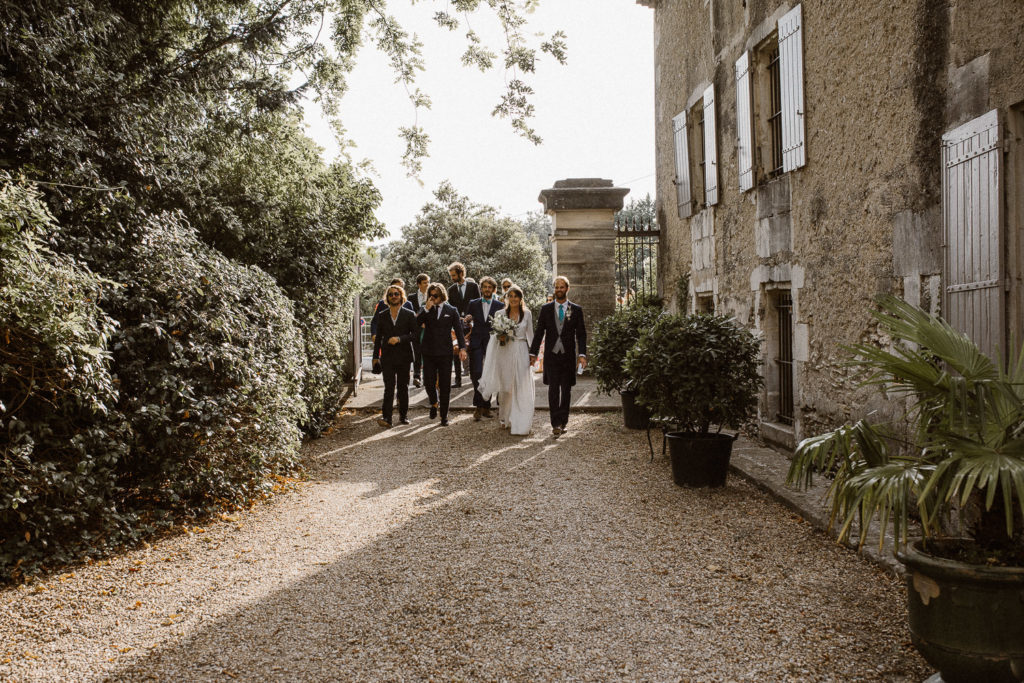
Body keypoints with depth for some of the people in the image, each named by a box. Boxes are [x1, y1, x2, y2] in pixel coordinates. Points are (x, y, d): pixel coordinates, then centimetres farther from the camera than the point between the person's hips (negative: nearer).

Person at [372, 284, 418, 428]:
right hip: (387, 357, 0)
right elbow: (378, 337, 14)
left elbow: (415, 332, -3)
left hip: (403, 356, 0)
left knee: (403, 387, 7)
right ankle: (386, 417, -15)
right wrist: (375, 356, 12)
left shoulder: (409, 315, 4)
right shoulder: (382, 316, 10)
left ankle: (403, 415, 18)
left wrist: (400, 338, -16)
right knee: (389, 387, -10)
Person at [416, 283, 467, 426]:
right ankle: (434, 403, 29)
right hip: (429, 353, 1)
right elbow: (417, 323, -9)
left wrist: (462, 347, -8)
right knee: (429, 382, -2)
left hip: (445, 353, -1)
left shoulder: (451, 310, 6)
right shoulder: (426, 309, 7)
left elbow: (458, 330, 3)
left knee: (445, 385, 1)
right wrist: (426, 309, -17)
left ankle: (444, 416, 10)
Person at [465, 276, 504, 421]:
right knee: (477, 373, -13)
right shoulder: (473, 304, 10)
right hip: (476, 343, 0)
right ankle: (478, 406, -7)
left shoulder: (500, 306, 7)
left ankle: (486, 406, 15)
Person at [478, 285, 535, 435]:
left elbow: (530, 335, 10)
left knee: (522, 388, -5)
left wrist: (532, 354, 6)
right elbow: (494, 336, 8)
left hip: (521, 353, 0)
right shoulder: (499, 314, 4)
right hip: (504, 353, 0)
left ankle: (520, 423, -1)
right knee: (505, 387, 7)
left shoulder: (527, 314, 5)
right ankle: (506, 419, 24)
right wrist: (500, 336, -14)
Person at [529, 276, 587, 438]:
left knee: (566, 390, 7)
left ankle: (563, 421, 19)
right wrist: (533, 353, -1)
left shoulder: (576, 309, 4)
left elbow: (581, 334, 1)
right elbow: (539, 332, 6)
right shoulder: (545, 309, 6)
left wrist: (582, 354, -10)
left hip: (568, 356, 0)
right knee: (553, 389, -7)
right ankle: (556, 424, -7)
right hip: (551, 356, 0)